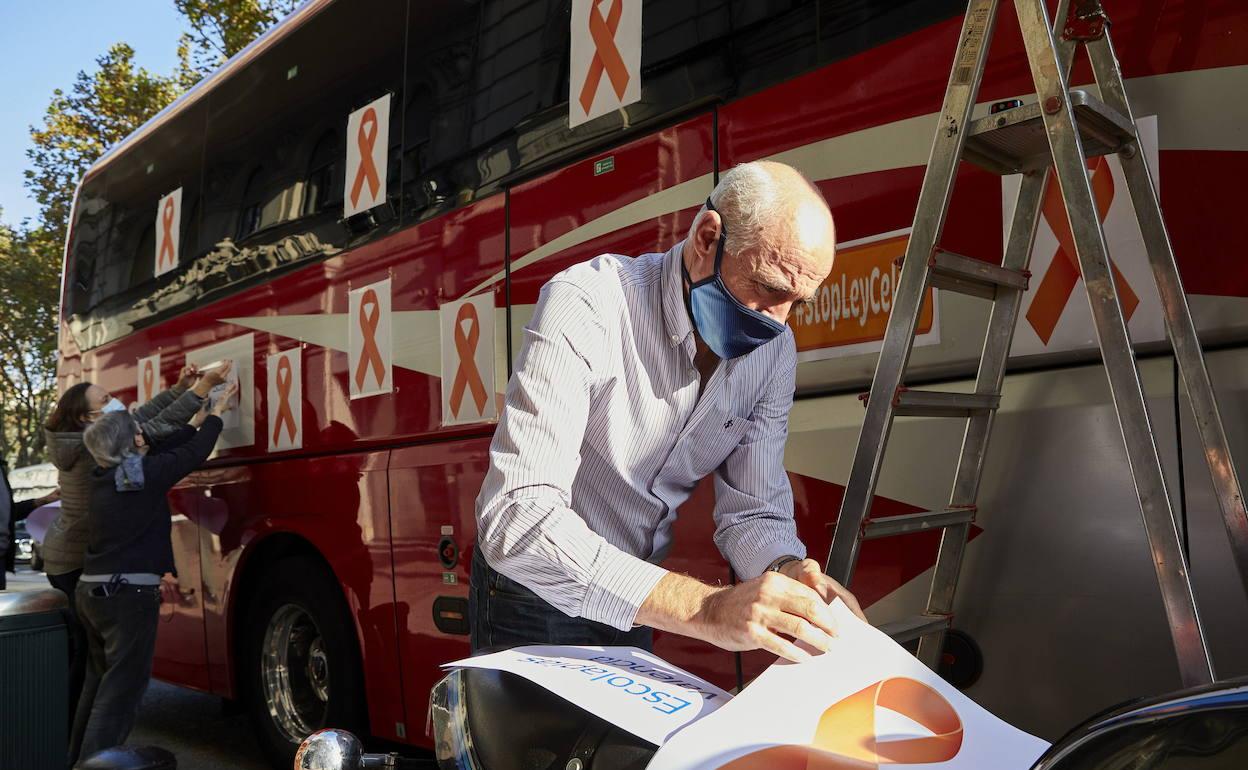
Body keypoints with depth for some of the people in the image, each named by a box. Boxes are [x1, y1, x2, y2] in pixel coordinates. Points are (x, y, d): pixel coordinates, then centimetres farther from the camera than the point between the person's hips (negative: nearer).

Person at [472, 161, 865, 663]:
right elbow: (516, 517, -39)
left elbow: (753, 512, -5)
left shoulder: (774, 350, -9)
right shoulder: (587, 304, -29)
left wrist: (789, 574, -29)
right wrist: (705, 609, -47)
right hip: (534, 597, -5)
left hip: (632, 601, 5)